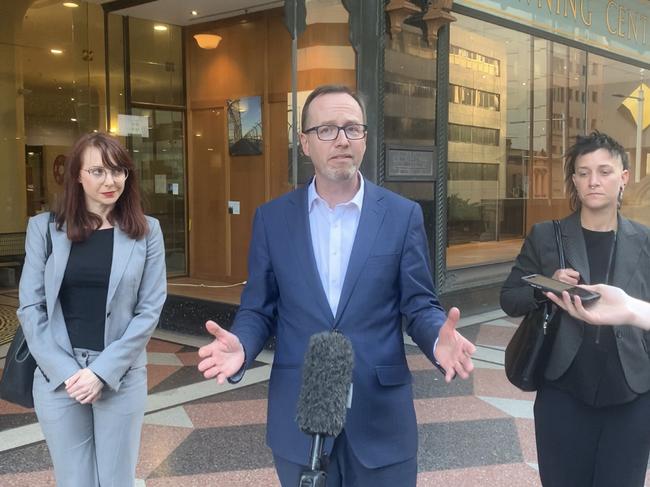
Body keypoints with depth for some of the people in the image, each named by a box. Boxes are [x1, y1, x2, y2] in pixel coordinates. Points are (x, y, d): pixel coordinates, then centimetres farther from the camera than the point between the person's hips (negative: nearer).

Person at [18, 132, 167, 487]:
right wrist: (65, 370, -9)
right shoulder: (44, 228, 2)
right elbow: (30, 307, 0)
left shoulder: (146, 231, 0)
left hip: (122, 375, 0)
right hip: (57, 376, 1)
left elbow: (150, 309, -3)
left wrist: (103, 371, -11)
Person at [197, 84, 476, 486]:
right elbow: (259, 310, 4)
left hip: (380, 416, 0)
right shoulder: (272, 218, 1)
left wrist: (439, 338, -22)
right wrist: (241, 346, -18)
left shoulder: (403, 215, -2)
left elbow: (420, 305, 0)